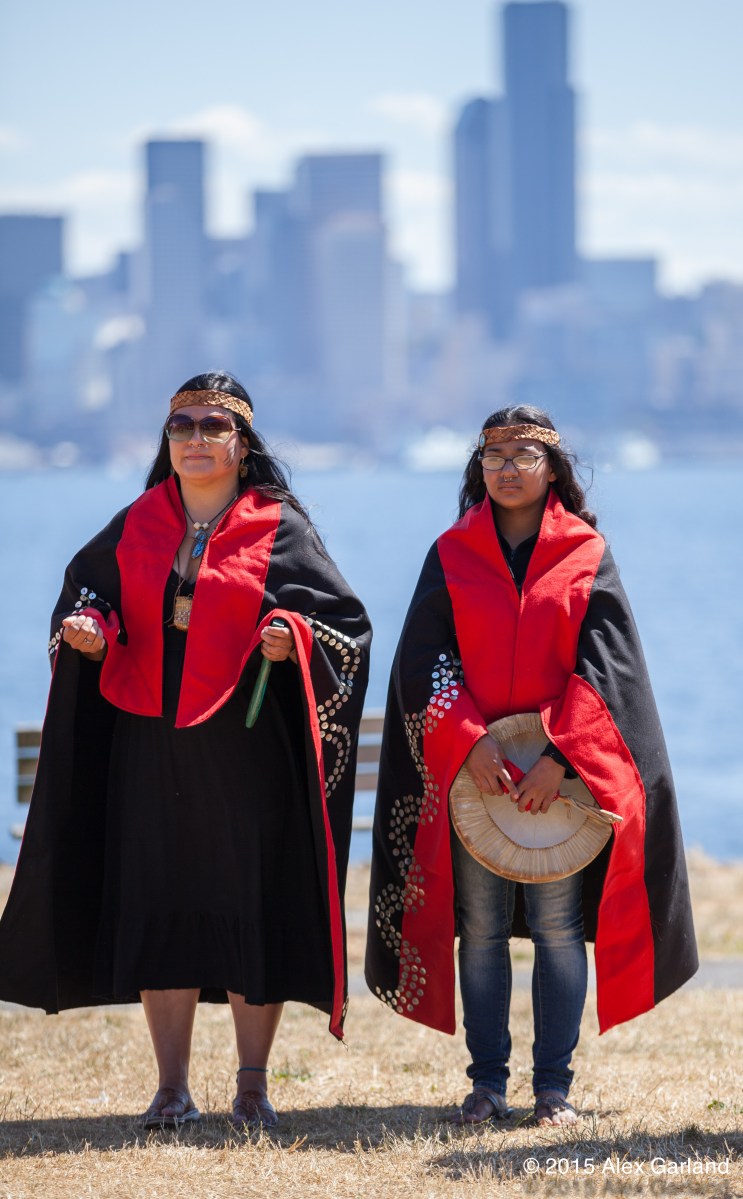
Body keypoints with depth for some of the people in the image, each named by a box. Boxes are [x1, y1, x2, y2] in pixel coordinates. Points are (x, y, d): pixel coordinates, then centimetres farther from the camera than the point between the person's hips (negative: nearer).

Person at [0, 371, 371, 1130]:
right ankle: (172, 1087, 9)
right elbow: (87, 592, 17)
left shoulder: (279, 528, 2)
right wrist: (88, 634, -6)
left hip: (245, 748, -3)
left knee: (251, 904, -2)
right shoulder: (137, 526, 10)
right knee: (157, 905, 2)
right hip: (150, 747, 3)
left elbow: (345, 620, 0)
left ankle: (253, 1086, 7)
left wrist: (293, 635, -20)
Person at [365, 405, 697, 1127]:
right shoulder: (452, 556, 8)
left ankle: (554, 1087, 2)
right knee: (480, 927, 1)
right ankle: (487, 1083, 7)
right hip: (470, 770, 1)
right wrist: (468, 742, -15)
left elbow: (604, 662, -4)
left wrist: (560, 753, -16)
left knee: (557, 925, -3)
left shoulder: (587, 555, 5)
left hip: (564, 772, -1)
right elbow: (422, 660, 0)